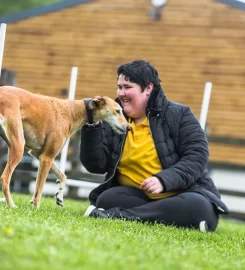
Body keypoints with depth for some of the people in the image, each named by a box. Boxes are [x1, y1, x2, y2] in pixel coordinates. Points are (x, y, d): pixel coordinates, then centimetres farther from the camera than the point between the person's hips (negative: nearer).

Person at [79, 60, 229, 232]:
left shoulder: (178, 115, -1)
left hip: (179, 195, -2)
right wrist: (91, 126, -14)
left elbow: (197, 156, -11)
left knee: (198, 207, -37)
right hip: (136, 195, 2)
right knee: (108, 199, -28)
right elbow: (95, 165, 0)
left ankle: (116, 216, -40)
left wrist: (164, 180, -26)